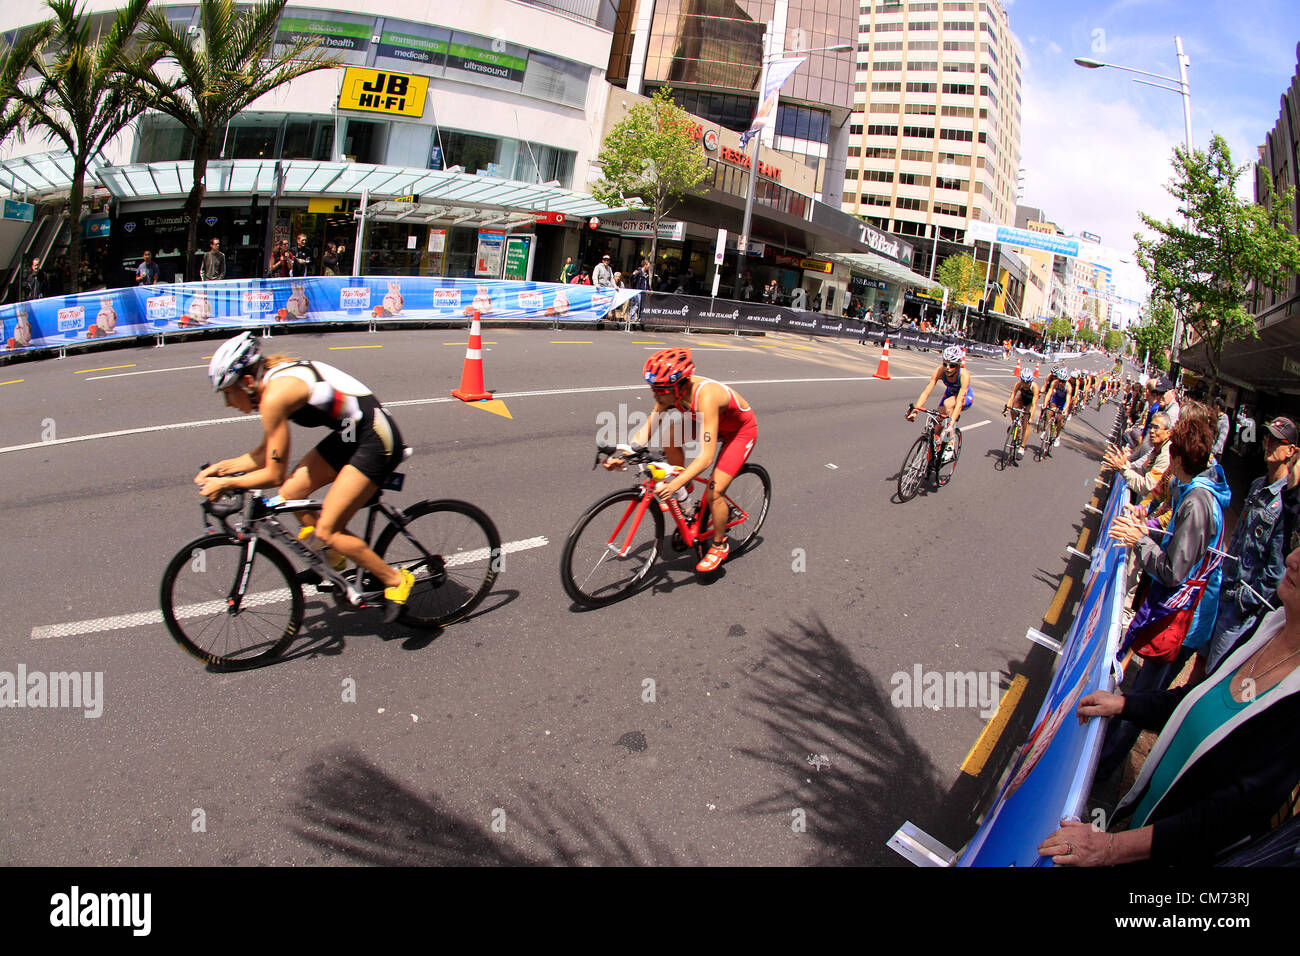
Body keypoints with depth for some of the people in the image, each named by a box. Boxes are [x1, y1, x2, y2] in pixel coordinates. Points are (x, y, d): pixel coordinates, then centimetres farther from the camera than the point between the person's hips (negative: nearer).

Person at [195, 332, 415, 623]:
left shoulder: (274, 396, -20)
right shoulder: (273, 378, 8)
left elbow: (274, 474, -15)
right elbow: (267, 455, 17)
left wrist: (224, 484, -4)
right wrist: (223, 466, 12)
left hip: (376, 440, -10)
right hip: (349, 434, 10)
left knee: (327, 531, -7)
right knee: (291, 494, 6)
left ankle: (395, 580, 8)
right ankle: (335, 555, 25)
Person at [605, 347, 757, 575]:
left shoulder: (705, 396, -41)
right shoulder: (672, 391, -21)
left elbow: (706, 456, -45)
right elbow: (649, 426, -14)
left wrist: (675, 484, -55)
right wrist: (623, 455, -29)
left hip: (741, 430, -7)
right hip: (717, 424, 7)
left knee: (713, 492, -15)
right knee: (669, 434, -16)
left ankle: (720, 545, 10)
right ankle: (686, 490, 5)